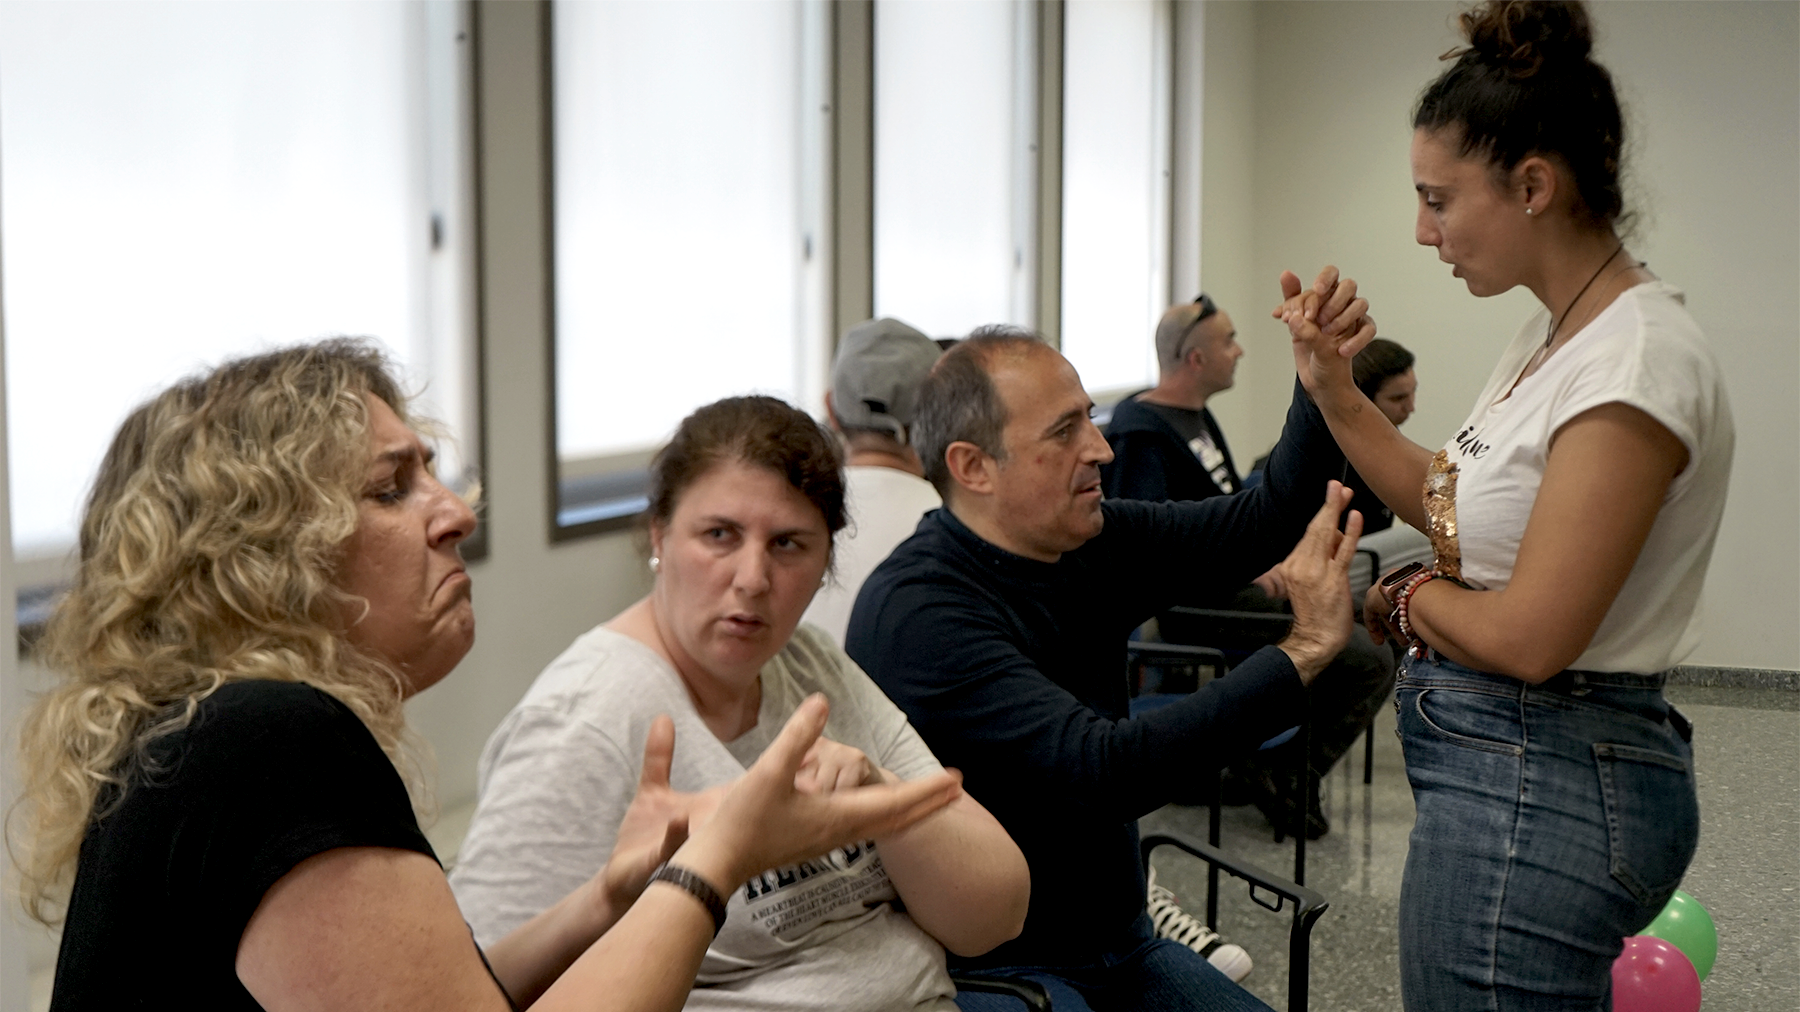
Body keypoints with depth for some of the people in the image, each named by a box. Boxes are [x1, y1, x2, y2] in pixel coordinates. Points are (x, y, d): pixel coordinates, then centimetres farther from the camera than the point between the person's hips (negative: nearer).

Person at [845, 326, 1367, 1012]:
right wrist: (1301, 652, -28)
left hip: (1119, 943, 8)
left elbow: (1261, 524, 8)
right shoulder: (915, 610, -23)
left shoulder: (1092, 544, 1)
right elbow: (1102, 773, -31)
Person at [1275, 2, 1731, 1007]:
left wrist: (1407, 598, -5)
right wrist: (1334, 387, 6)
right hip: (1514, 771, 9)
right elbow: (1458, 507, 16)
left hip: (1539, 791, -9)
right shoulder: (1557, 332, 8)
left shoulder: (1637, 359, -22)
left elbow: (1527, 638, -24)